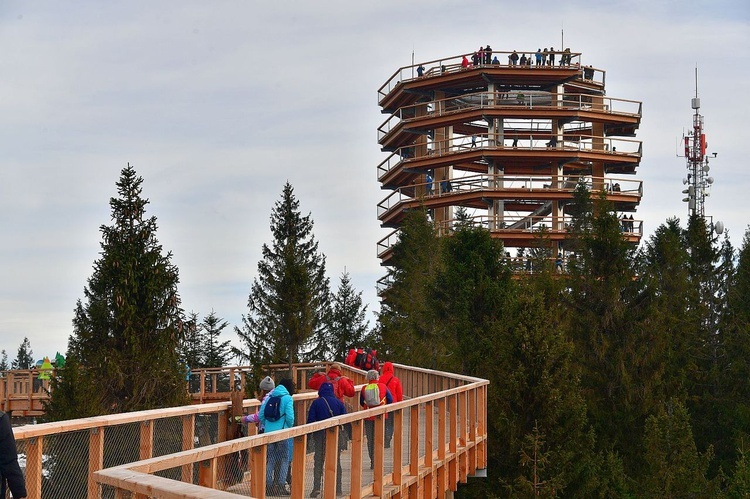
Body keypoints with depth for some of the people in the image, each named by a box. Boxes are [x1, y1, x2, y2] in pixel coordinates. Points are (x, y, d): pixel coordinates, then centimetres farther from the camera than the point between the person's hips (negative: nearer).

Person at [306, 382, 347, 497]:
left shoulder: (316, 403, -5)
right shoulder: (339, 403, 1)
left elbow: (310, 421, -7)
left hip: (320, 435, -2)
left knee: (318, 461, 2)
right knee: (336, 462, 10)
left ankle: (316, 488, -11)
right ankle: (337, 490, 9)